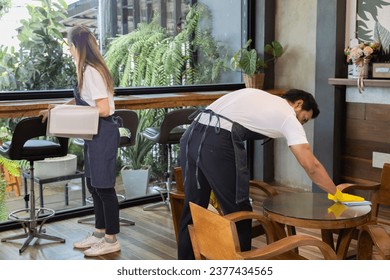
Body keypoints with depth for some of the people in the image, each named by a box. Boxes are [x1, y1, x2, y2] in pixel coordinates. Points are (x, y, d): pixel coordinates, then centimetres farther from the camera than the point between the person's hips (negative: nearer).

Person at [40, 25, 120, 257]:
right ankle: (100, 233, 27)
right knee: (94, 184, 15)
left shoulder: (91, 71, -18)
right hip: (95, 133, 10)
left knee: (103, 185, -1)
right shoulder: (88, 69, 11)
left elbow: (103, 109, -22)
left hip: (103, 133, -10)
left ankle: (111, 240, 11)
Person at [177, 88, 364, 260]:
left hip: (191, 135, 8)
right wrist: (337, 194, 23)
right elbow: (311, 166, 8)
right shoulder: (288, 116, 12)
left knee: (192, 211, 20)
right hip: (217, 143, -8)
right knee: (238, 214, 10)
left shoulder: (258, 97, 32)